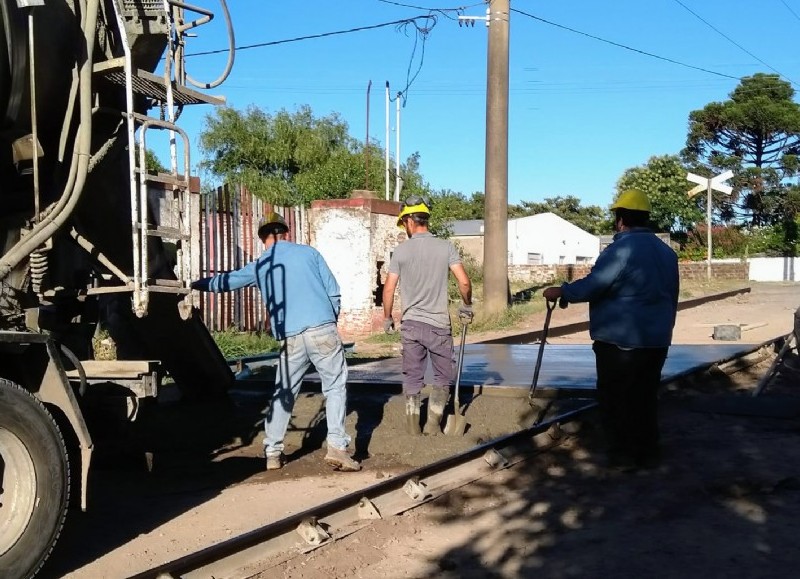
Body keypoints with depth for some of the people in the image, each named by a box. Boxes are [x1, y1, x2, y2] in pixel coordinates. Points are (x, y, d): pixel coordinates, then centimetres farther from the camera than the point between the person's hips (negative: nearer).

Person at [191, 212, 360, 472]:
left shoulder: (259, 266, 14)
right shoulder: (308, 252, 9)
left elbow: (226, 281, 27)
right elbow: (333, 290, 7)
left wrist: (196, 284, 45)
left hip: (291, 339, 2)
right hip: (323, 331, -2)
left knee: (283, 394, 15)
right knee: (335, 388, 5)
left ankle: (273, 453, 17)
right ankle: (337, 446, -4)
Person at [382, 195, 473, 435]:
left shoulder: (401, 250, -1)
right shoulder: (446, 247, -3)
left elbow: (388, 289, 0)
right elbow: (464, 282, -8)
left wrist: (387, 318, 13)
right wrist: (467, 306, 9)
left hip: (410, 324, 1)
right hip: (438, 324, -1)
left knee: (412, 378, 11)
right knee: (443, 378, 12)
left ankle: (413, 429, 13)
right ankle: (432, 425, 8)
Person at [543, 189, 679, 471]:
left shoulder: (620, 249, -15)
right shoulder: (665, 251, 12)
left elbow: (592, 286, -19)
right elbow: (671, 297, 17)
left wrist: (560, 292, -4)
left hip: (620, 341, -8)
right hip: (656, 340, 8)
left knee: (614, 399, 4)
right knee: (646, 397, 15)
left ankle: (623, 454, 8)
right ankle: (648, 453, 19)